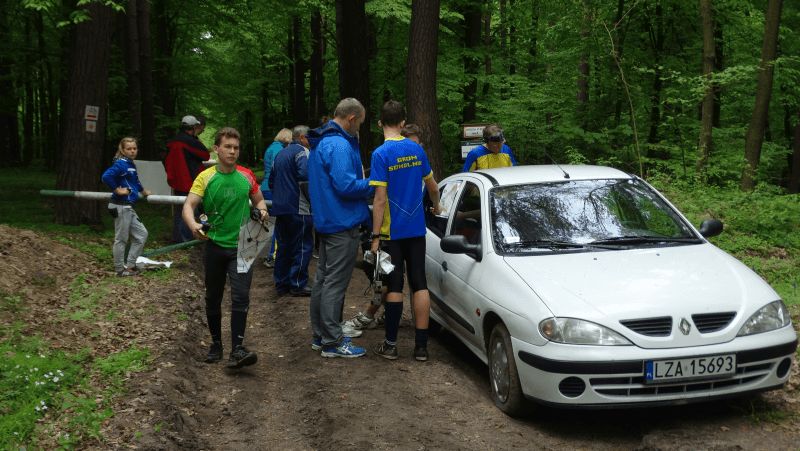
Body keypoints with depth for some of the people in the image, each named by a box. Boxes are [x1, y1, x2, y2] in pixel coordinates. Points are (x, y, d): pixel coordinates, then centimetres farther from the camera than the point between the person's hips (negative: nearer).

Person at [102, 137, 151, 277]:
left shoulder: (131, 164, 12)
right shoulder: (121, 164, -15)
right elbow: (106, 176, -30)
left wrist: (143, 191, 37)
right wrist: (117, 190, -21)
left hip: (128, 207, 9)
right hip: (121, 206, -9)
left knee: (141, 234, 12)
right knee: (122, 239, 0)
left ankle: (130, 266, 18)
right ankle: (120, 269, 11)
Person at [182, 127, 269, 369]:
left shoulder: (246, 176, 2)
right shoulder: (205, 177, -5)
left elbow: (259, 200, 17)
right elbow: (189, 206, -14)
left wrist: (261, 211, -7)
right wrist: (193, 224, -36)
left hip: (242, 246, 0)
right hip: (215, 246, 0)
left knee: (240, 297, -12)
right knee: (213, 298, 11)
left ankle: (237, 349, -12)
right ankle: (216, 343, 27)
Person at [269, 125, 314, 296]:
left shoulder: (280, 154, 17)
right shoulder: (302, 151, -9)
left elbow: (271, 181, 23)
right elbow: (305, 175, -26)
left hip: (280, 208, 8)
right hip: (298, 208, -8)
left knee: (284, 245, 14)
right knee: (303, 246, -1)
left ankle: (281, 283, 17)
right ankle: (298, 284, 0)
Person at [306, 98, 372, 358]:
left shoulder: (320, 143, 15)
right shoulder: (339, 145, -19)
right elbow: (346, 185, -25)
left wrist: (363, 181, 18)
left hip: (325, 221, 11)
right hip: (342, 224, -11)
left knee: (323, 279, 15)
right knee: (335, 283, -5)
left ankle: (320, 335, 25)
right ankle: (333, 342, 0)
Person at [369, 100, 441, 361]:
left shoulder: (381, 154, -13)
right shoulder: (416, 149, 3)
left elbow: (380, 198, -17)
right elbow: (432, 185, 15)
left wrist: (375, 236, -13)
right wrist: (436, 207, 35)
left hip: (392, 231, -4)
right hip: (416, 229, 4)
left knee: (394, 286, 3)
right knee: (420, 284, 5)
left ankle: (390, 344, 9)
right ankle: (421, 345, 7)